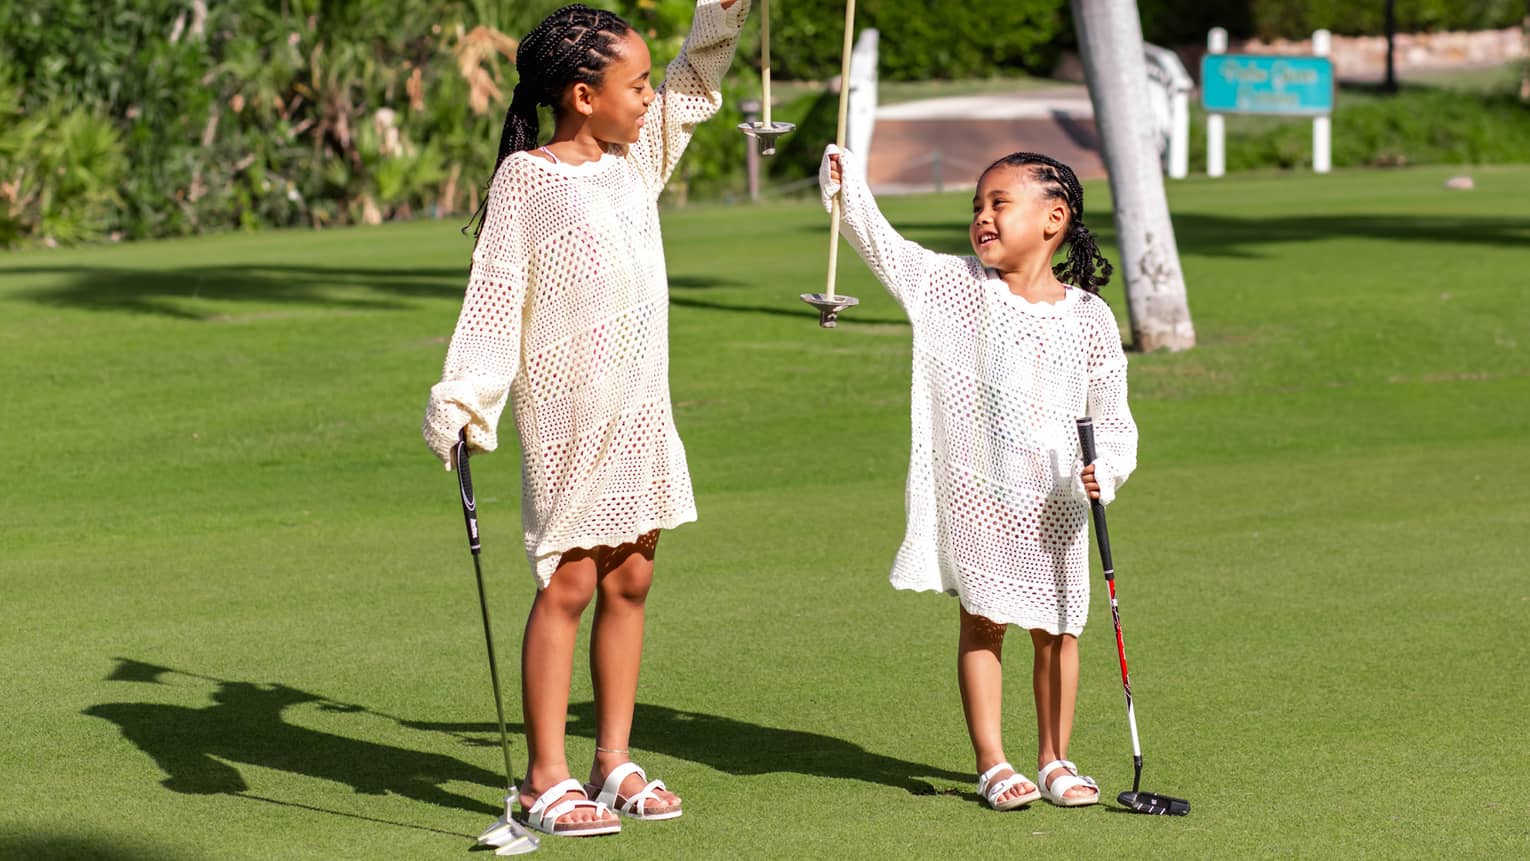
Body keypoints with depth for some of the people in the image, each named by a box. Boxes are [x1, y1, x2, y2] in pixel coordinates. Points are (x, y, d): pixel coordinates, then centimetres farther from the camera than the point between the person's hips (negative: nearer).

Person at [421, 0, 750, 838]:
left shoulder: (636, 158, 9)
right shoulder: (525, 179, -10)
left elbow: (692, 91, 24)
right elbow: (495, 294, -13)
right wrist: (463, 397, -20)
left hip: (641, 410, 7)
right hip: (568, 414, -7)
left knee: (629, 579, 9)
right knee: (567, 583, -5)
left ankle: (614, 761, 16)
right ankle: (546, 777, 0)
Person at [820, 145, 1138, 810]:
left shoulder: (1089, 318, -1)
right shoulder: (957, 287, -1)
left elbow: (1111, 415, 3)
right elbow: (885, 249, -9)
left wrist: (1105, 468, -14)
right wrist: (846, 192, -23)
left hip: (1054, 501, 1)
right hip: (974, 489, -1)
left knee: (1057, 629, 8)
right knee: (982, 622, 2)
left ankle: (1054, 761, 20)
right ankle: (992, 763, 10)